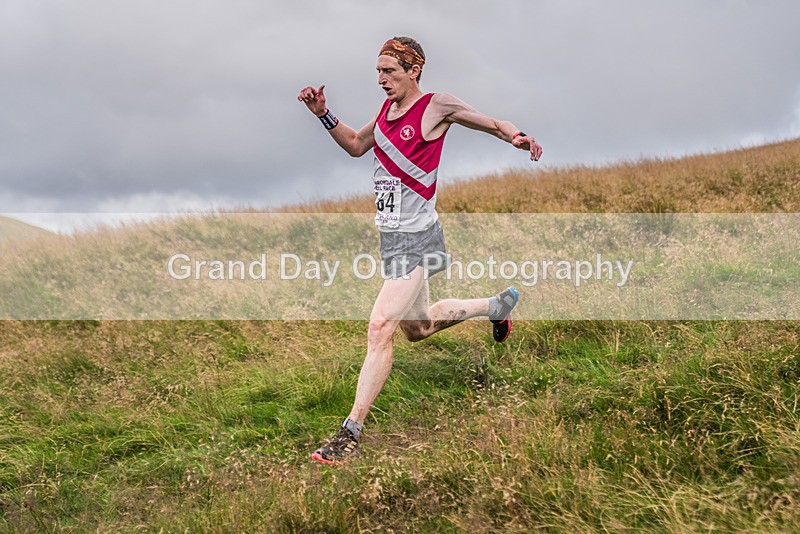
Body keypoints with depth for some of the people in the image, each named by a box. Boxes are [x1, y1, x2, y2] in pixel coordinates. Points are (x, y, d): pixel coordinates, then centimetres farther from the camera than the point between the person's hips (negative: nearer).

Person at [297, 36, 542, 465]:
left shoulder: (438, 106, -9)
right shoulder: (388, 107, 10)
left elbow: (495, 124, -1)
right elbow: (356, 146, 25)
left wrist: (518, 137, -23)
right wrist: (323, 115, 10)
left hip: (415, 239, -9)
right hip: (390, 236, 9)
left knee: (380, 329, -18)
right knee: (418, 329, 23)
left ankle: (351, 432, -11)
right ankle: (498, 305, 46)